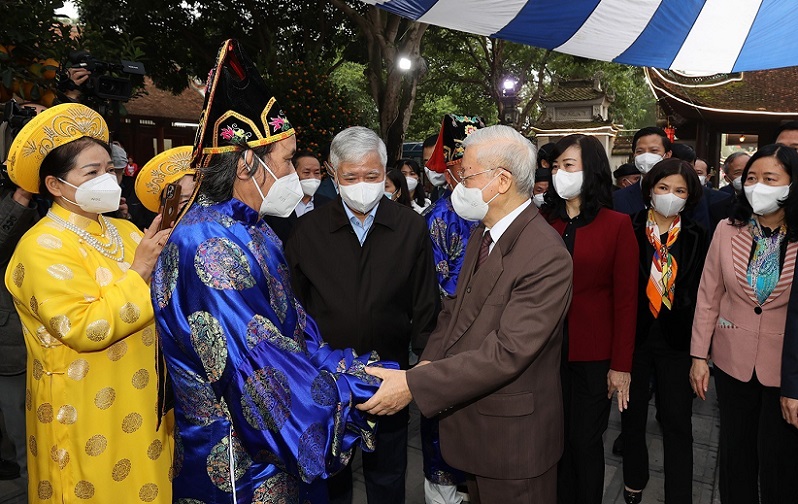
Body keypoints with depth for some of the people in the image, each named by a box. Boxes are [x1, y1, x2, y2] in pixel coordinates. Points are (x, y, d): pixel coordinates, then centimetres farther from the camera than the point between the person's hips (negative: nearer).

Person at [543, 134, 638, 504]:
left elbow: (626, 300, -5)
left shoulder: (617, 225, -5)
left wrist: (621, 365, -7)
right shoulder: (543, 220, 2)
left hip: (593, 354, -2)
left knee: (586, 441, 11)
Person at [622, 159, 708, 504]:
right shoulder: (630, 231, -4)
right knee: (633, 413, 15)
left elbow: (700, 292, 2)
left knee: (677, 422, 5)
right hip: (635, 333, 0)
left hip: (676, 339, 0)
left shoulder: (696, 237, 1)